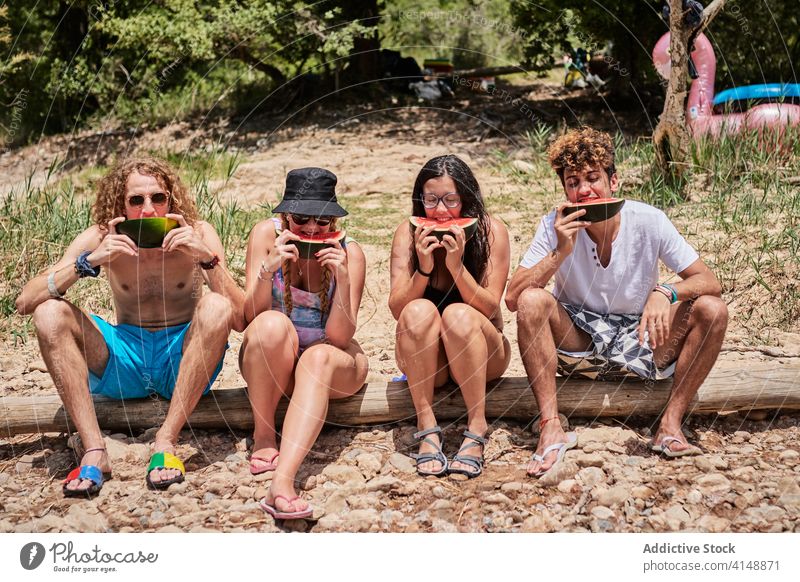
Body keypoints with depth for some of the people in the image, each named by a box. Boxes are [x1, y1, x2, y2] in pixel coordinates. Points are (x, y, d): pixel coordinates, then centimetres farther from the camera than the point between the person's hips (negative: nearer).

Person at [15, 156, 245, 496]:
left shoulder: (196, 235, -9)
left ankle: (165, 443, -28)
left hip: (182, 363, -1)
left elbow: (240, 320, -19)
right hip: (124, 364, 2)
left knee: (216, 306, -30)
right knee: (49, 313, -20)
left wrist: (208, 258, -31)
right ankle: (94, 452, -25)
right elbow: (24, 303, -15)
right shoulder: (102, 239, -5)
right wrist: (89, 262, -27)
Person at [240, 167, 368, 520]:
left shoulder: (349, 253, -14)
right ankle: (263, 436, -17)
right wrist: (268, 269, -33)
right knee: (273, 324, -34)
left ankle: (282, 483, -52)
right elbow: (251, 317, -16)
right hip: (270, 362, 1)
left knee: (319, 358, -36)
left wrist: (343, 279, -32)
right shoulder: (266, 234, -12)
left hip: (332, 364, 0)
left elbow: (339, 337, -18)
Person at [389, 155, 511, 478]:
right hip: (423, 357, 1)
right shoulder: (409, 233, -9)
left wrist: (457, 265, -30)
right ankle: (427, 428, -26)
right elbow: (397, 309, -12)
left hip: (481, 356, -1)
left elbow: (490, 309, -16)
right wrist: (424, 268, -28)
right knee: (419, 312, -30)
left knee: (459, 315, -32)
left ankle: (477, 428, -26)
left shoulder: (491, 231, -12)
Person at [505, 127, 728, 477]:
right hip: (578, 343, 0)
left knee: (712, 310, -23)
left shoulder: (649, 221, -13)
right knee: (532, 301, -28)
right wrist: (560, 253, -30)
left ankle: (671, 424, -18)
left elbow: (708, 282, -14)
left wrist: (665, 293, -35)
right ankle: (551, 427, -25)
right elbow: (513, 298, -18)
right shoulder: (555, 227, -12)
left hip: (639, 342, 0)